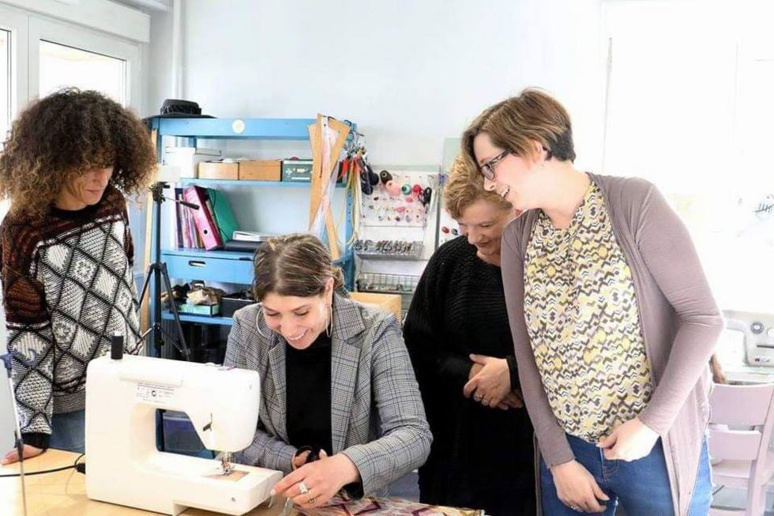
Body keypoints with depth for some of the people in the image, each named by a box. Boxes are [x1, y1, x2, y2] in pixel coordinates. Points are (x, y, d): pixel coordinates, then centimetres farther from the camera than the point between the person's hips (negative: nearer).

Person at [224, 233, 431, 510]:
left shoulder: (375, 331, -15)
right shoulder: (247, 327, -9)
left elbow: (415, 436, -20)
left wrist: (344, 467, -36)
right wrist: (293, 461, -19)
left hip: (352, 499, 0)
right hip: (266, 496, 1)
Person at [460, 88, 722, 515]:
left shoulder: (633, 203, -11)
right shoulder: (518, 237, 2)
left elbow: (703, 316, -12)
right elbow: (528, 356, 1)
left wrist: (652, 422, -16)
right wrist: (558, 459, -3)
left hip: (657, 450, -4)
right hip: (569, 449, 4)